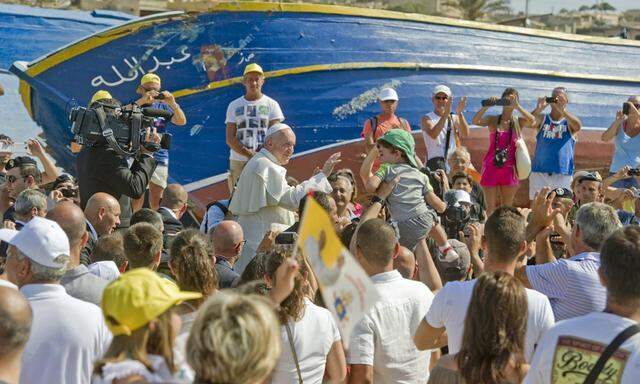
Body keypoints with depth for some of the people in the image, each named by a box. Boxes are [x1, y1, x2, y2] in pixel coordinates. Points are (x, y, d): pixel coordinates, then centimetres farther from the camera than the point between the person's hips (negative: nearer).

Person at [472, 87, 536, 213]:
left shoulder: (518, 122, 5)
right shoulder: (493, 120, 3)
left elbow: (532, 120, -16)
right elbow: (475, 121, -13)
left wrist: (516, 106, -17)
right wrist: (487, 105, -20)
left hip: (509, 168, 1)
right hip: (491, 167, -1)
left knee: (507, 207, 4)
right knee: (490, 207, -1)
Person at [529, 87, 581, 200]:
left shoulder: (569, 121, 5)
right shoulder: (542, 119, 8)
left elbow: (578, 126, -17)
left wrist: (561, 109, -27)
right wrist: (539, 108, -25)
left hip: (563, 174, -1)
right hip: (539, 173, 1)